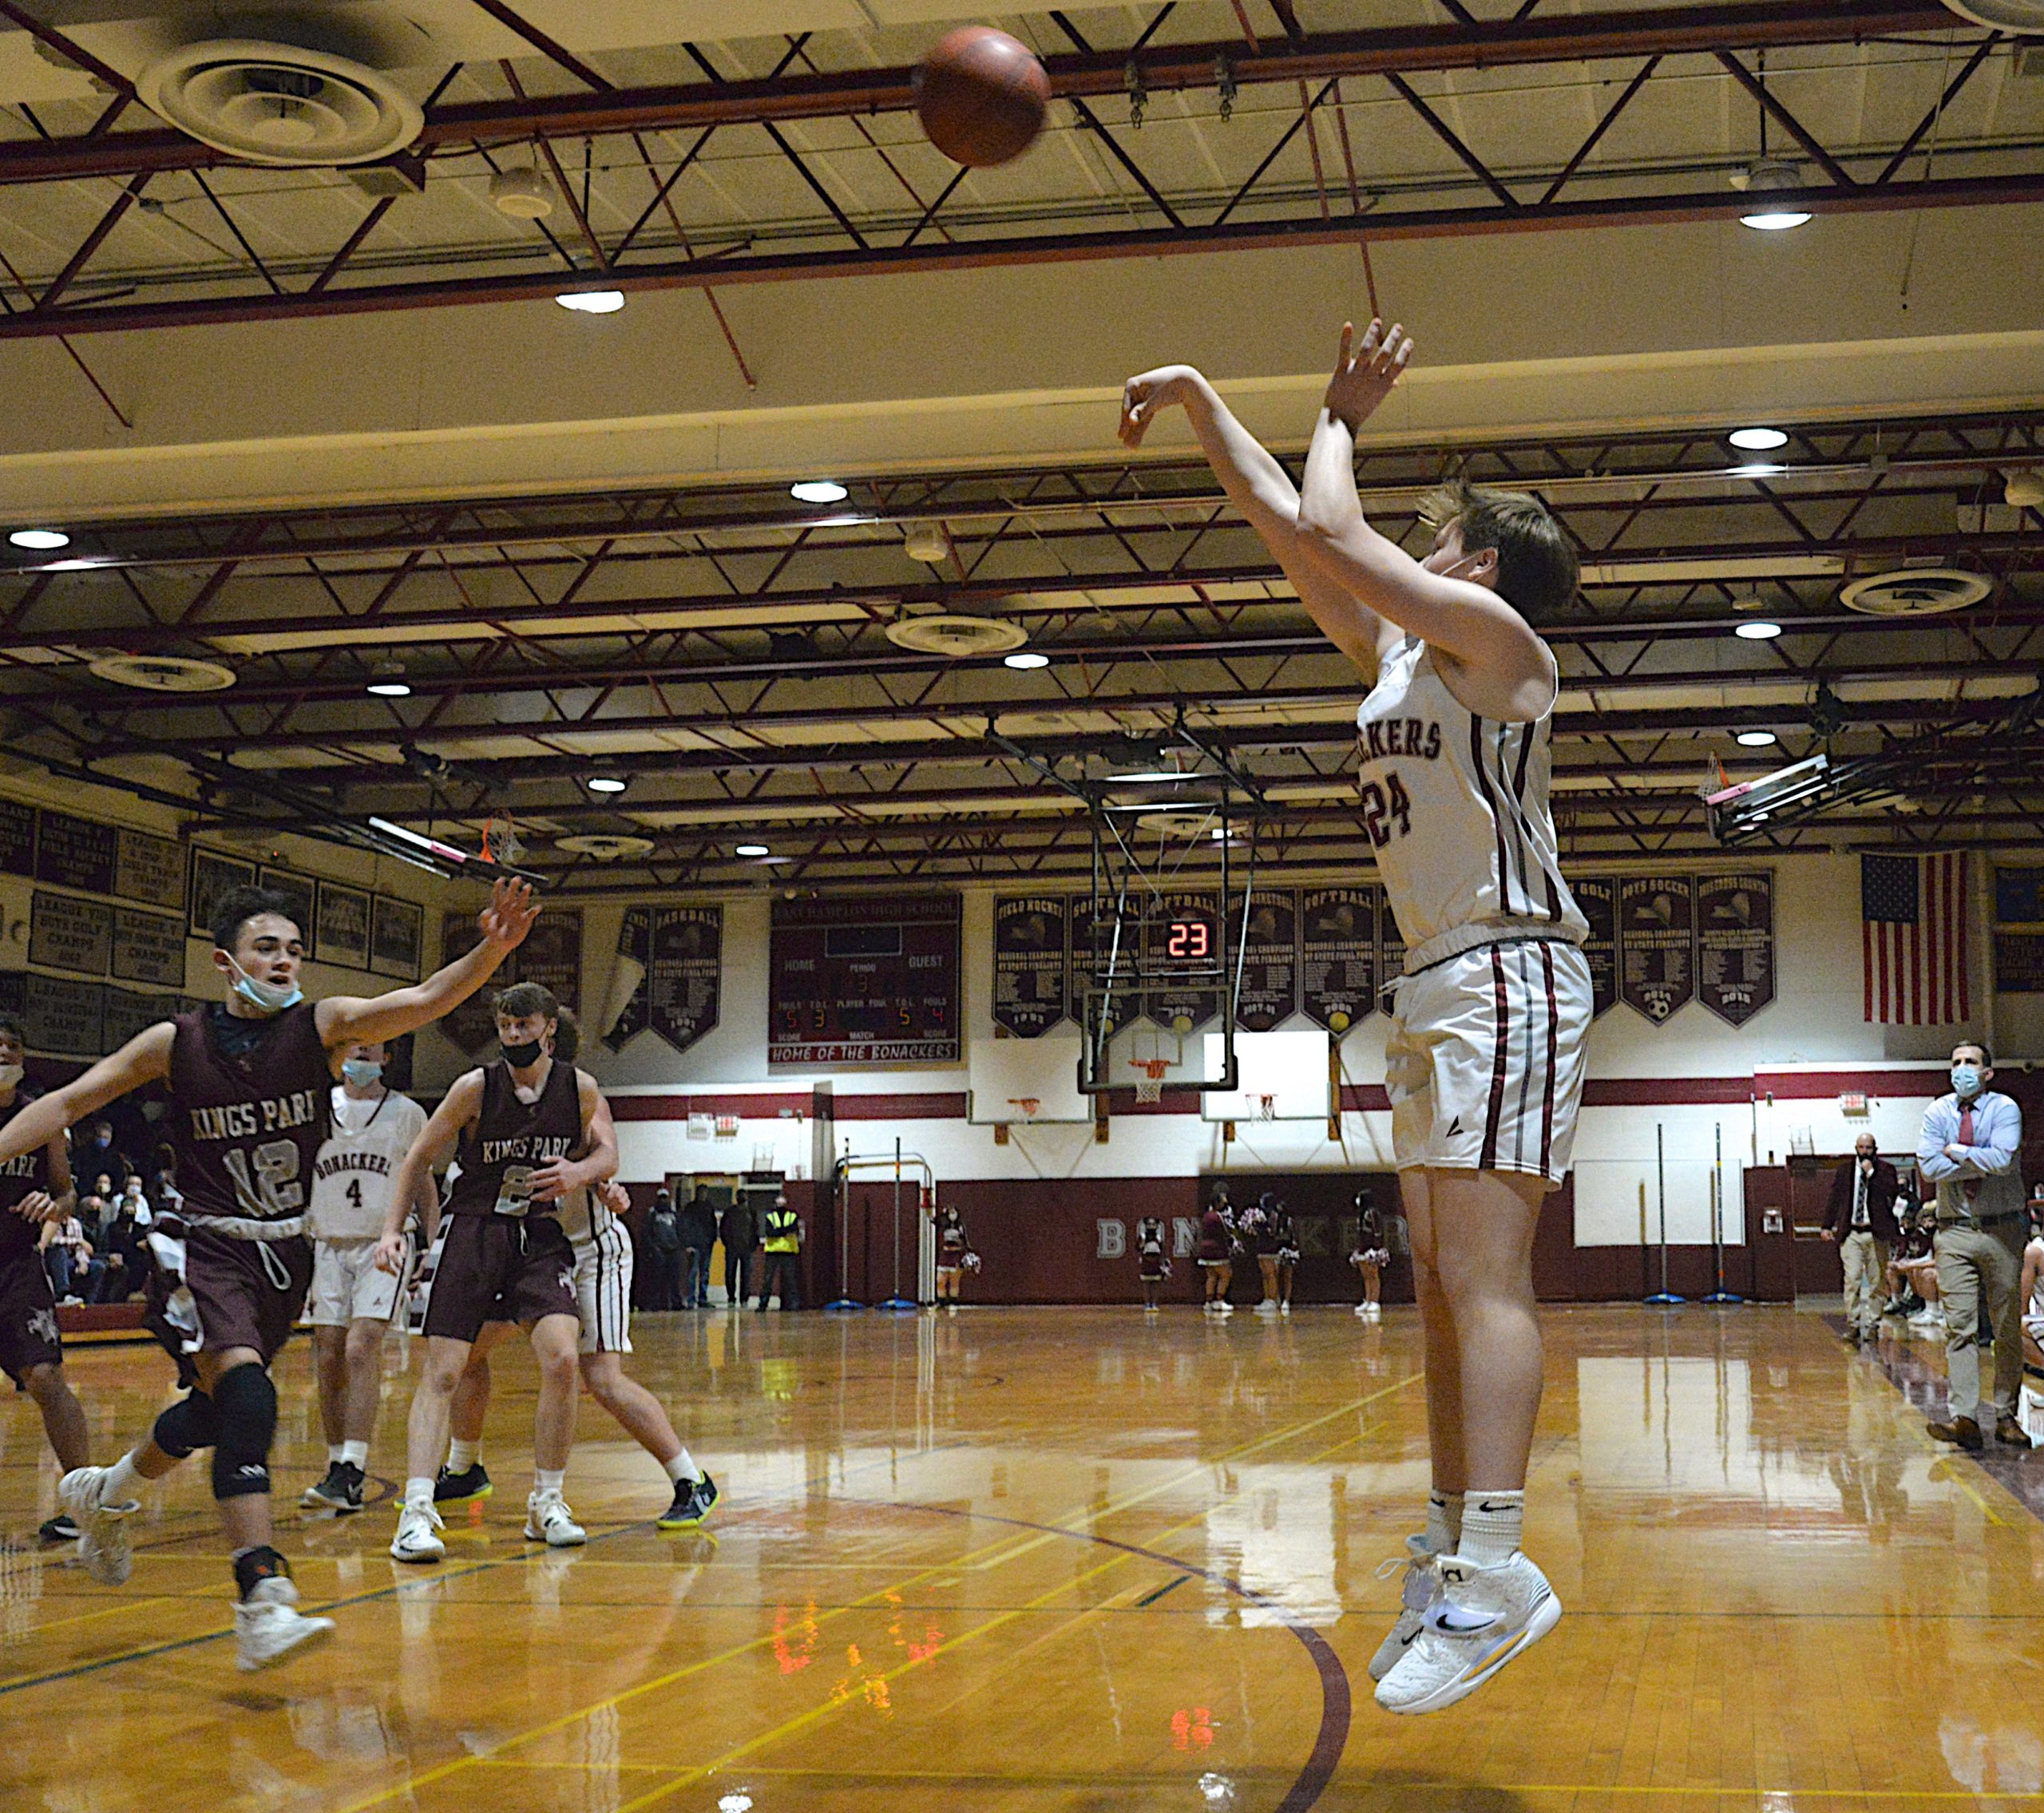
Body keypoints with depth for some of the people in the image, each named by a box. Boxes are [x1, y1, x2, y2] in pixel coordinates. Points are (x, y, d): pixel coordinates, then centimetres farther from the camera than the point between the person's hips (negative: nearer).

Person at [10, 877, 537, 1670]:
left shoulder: (322, 1024, -7)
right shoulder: (175, 1042, -7)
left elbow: (423, 1000, -23)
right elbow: (70, 1102, 3)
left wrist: (489, 951, -41)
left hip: (287, 1250, 4)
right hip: (210, 1247, -4)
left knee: (218, 1408, 19)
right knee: (246, 1400, -25)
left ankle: (106, 1490, 50)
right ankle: (262, 1603, -28)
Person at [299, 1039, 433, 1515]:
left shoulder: (407, 1113, 3)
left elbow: (425, 1185, 11)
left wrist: (428, 1248, 3)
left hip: (384, 1246, -3)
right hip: (329, 1245, 3)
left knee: (361, 1352, -17)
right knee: (328, 1361, 2)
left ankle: (350, 1475, -20)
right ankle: (339, 1464, 15)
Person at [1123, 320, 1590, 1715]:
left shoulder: (1498, 640, -6)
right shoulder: (1403, 652, 19)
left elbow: (1328, 531, -13)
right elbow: (1292, 532, 20)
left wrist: (1340, 420, 4)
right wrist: (1202, 404, 21)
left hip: (1507, 974, -9)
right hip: (1436, 984, 9)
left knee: (1483, 1270, -18)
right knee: (1446, 1280, 8)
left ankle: (1493, 1568, -23)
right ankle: (1452, 1554, 12)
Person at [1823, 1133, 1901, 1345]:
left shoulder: (1886, 1169, 6)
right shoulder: (1843, 1171, 12)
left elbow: (1893, 1191, -12)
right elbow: (1833, 1199, 13)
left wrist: (1871, 1173, -12)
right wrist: (1827, 1225, 8)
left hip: (1877, 1233, -1)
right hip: (1851, 1233, 1)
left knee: (1876, 1280, 3)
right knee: (1852, 1279, -8)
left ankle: (1873, 1323, 10)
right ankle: (1853, 1324, -6)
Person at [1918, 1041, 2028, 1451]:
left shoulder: (2004, 1109, -3)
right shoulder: (1938, 1112, 5)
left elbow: (2001, 1160, -20)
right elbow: (1929, 1168, -9)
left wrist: (1957, 1151, -9)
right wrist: (1982, 1162, -12)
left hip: (2002, 1230, -1)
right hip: (1955, 1233, 1)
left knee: (2008, 1327, 5)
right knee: (1960, 1326, -6)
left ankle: (2005, 1415, 13)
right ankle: (1963, 1417, -11)